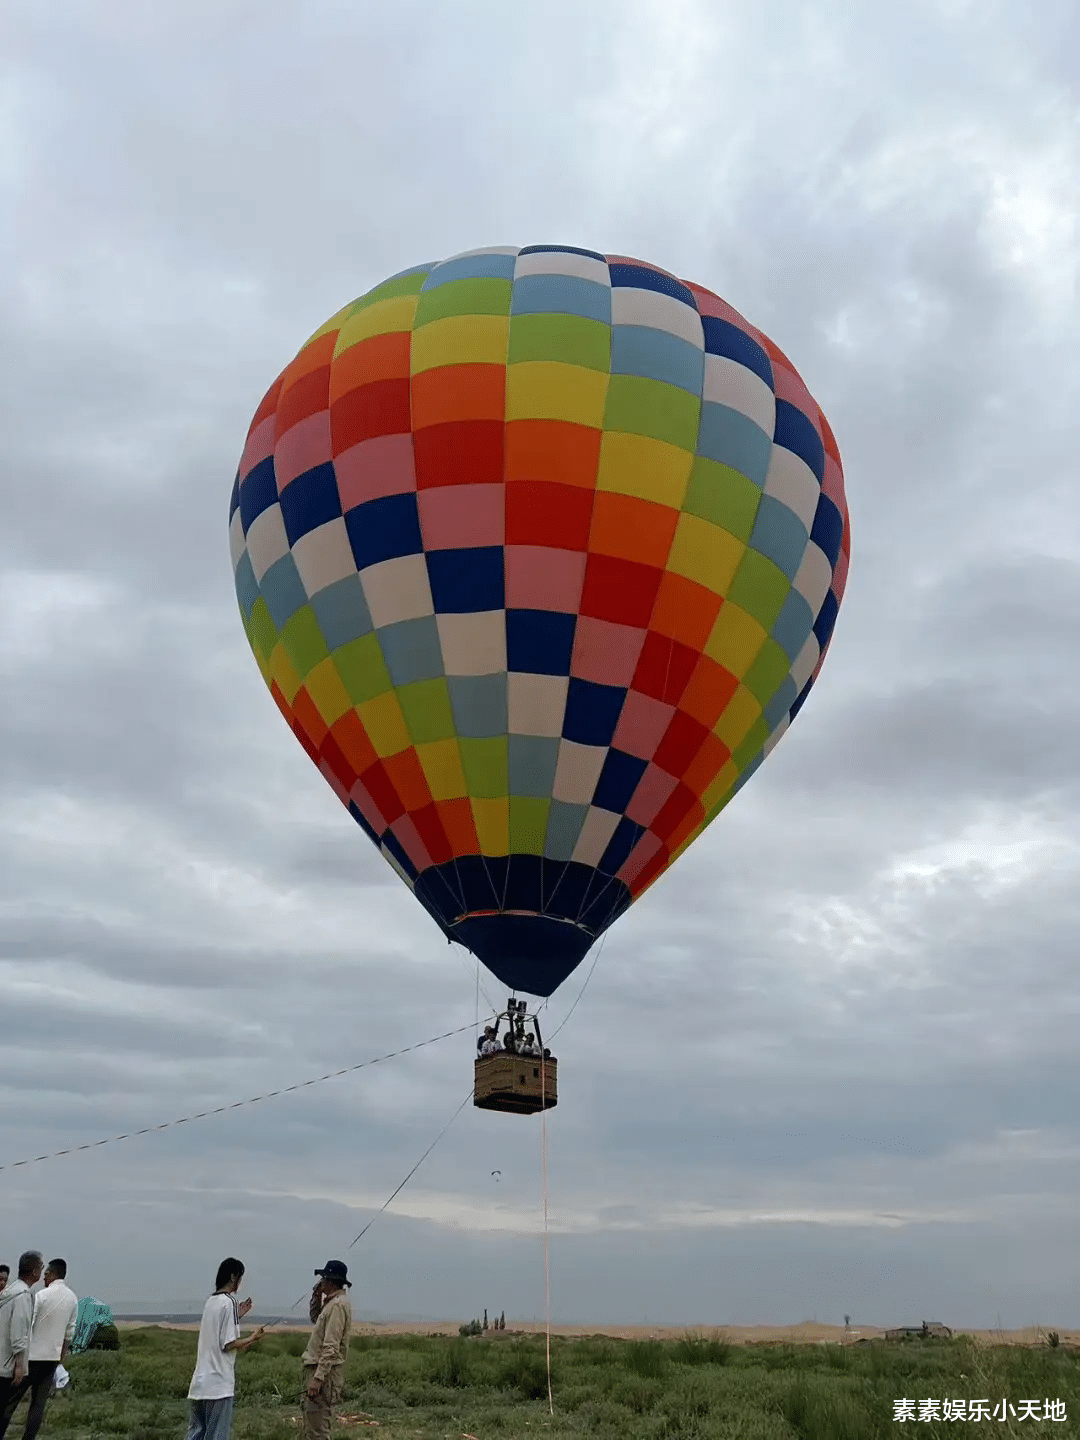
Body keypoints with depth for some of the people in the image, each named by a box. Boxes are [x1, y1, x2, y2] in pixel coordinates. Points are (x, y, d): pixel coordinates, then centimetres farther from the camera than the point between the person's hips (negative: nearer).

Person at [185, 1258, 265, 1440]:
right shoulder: (229, 1302, -14)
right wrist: (253, 1338, -2)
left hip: (200, 1382, 8)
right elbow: (229, 1344, -17)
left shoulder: (210, 1301, 13)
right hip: (219, 1384, -8)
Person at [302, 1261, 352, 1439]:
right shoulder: (331, 1302, 14)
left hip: (326, 1370, -10)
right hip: (318, 1367, 10)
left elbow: (331, 1347, -23)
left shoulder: (338, 1305, -18)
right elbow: (315, 1318, 32)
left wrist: (318, 1378, -26)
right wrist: (317, 1298, 15)